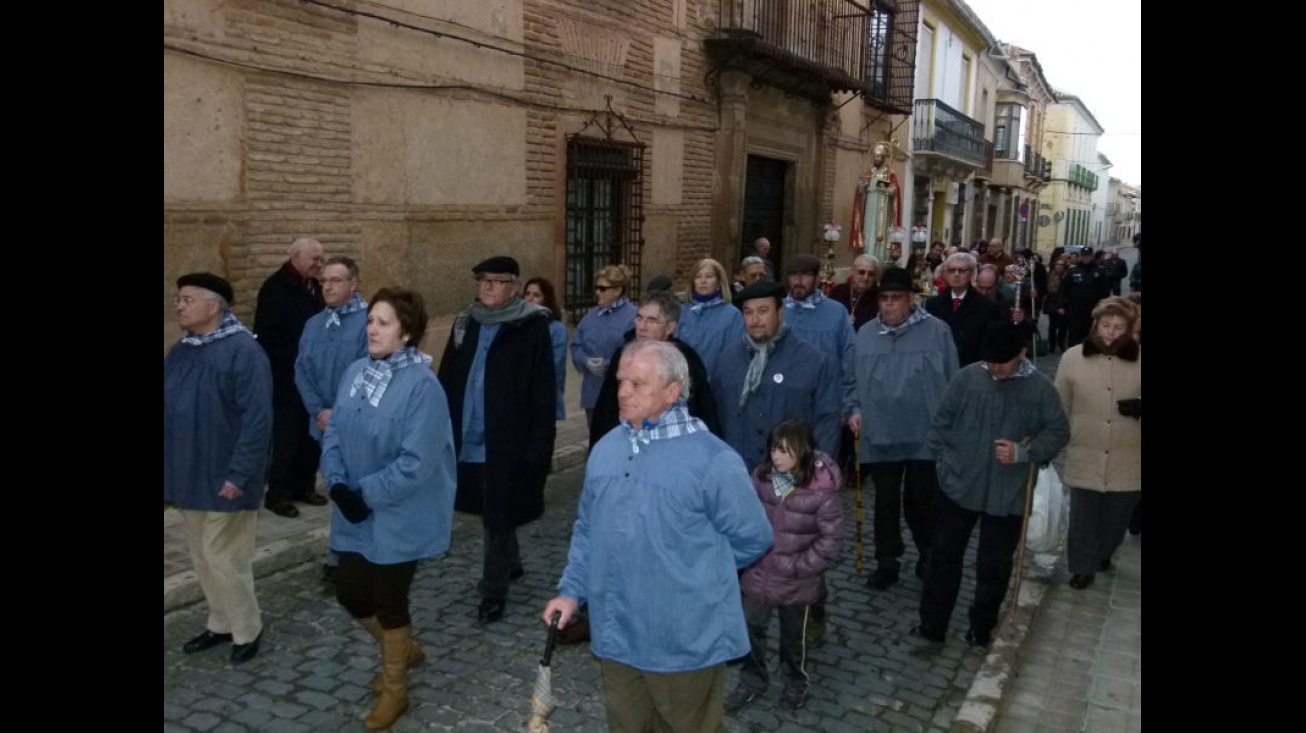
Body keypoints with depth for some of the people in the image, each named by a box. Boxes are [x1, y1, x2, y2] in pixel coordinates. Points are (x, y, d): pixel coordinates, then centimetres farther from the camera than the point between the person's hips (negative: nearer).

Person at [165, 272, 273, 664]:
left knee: (224, 560, 1)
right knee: (203, 558, 17)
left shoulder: (243, 351, -17)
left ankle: (247, 631, 19)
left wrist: (239, 475, -21)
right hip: (188, 477, 8)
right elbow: (170, 411, 15)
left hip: (223, 481, -8)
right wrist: (172, 468, 10)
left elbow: (257, 420, -20)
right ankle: (221, 623, 34)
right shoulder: (180, 351, 8)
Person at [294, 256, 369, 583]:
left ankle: (339, 558, 11)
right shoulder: (314, 324, 9)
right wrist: (319, 411, -7)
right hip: (324, 423, 6)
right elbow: (302, 371, 6)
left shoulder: (368, 321, -11)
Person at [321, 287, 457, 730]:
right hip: (355, 515, 7)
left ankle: (394, 691, 31)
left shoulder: (421, 385, -21)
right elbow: (335, 433, 4)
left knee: (390, 603, 7)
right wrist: (338, 484, -11)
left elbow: (416, 462, -24)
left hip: (399, 519, -7)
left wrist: (365, 494, -19)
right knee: (350, 593, 16)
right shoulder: (356, 372, 1)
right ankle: (403, 650, 44)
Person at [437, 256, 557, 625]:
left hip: (508, 440, -6)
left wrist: (539, 444, -15)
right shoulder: (465, 323, 9)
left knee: (498, 517, 1)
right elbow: (448, 381, 11)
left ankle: (493, 592, 14)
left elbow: (544, 392, -12)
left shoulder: (532, 327, -9)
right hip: (468, 438, 6)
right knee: (491, 512, 20)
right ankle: (511, 563, 41)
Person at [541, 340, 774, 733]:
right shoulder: (605, 449, 2)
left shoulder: (712, 460, -17)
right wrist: (571, 591, 5)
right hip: (616, 635, 5)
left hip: (685, 641, -5)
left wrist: (701, 572, 0)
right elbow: (586, 529, 12)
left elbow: (752, 537, -9)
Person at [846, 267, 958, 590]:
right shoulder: (866, 334, 3)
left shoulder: (937, 331, -5)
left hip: (925, 436, -2)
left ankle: (928, 555, 34)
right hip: (879, 436, 2)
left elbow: (951, 382, -1)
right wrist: (855, 410, -3)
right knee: (886, 503, 11)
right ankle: (886, 563, 25)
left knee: (920, 501, 9)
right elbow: (855, 380, 12)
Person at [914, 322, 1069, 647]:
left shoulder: (1040, 388, -6)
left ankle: (981, 627, 30)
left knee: (994, 564, 12)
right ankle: (932, 623, 19)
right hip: (958, 485, 1)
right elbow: (942, 419, 3)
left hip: (1007, 495, 0)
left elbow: (1059, 432, -1)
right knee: (944, 555, 7)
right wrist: (942, 457, -2)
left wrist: (1023, 453, -15)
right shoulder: (966, 378, -5)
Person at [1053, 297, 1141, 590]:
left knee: (1117, 517, 17)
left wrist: (1140, 408, -18)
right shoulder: (1073, 357, -5)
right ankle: (1082, 566, 30)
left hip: (1127, 462, 1)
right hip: (1085, 459, 0)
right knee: (1083, 518, 10)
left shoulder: (1139, 360, -8)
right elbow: (1059, 407, 4)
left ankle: (1104, 553, 46)